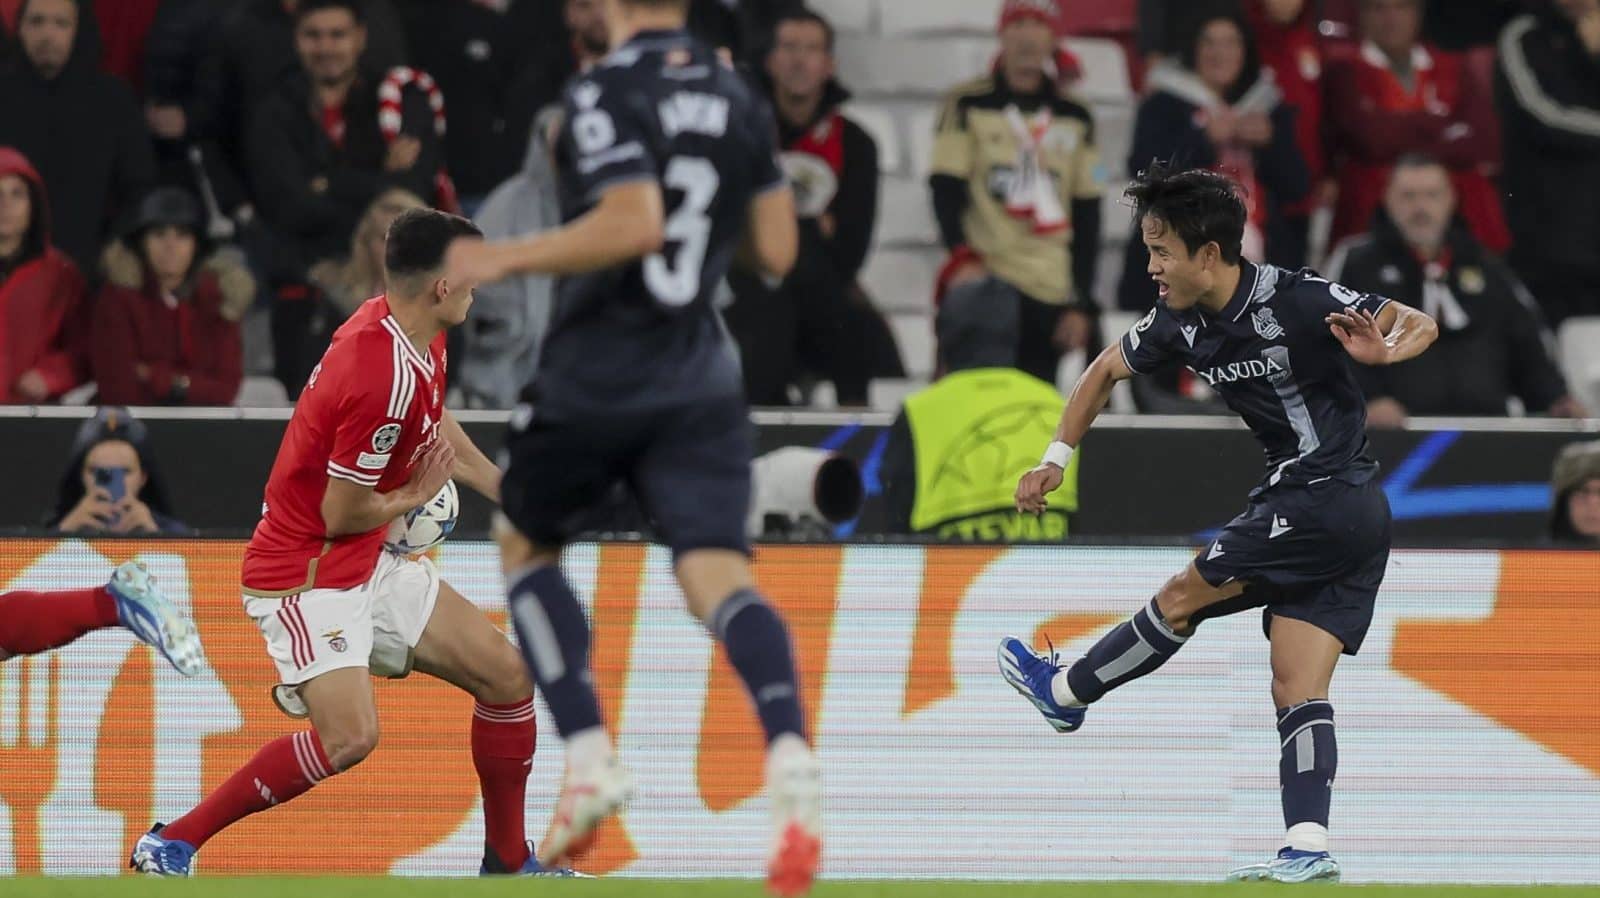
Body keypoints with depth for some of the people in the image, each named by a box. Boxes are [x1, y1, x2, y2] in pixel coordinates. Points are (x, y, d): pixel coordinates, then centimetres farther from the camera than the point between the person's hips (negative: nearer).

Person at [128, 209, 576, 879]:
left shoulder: (408, 333, 3)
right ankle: (171, 844, -13)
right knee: (350, 736, -26)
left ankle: (507, 861, 19)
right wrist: (414, 497, -6)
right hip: (304, 577, -10)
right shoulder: (390, 377, -28)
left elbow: (436, 427, 25)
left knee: (506, 674, 7)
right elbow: (339, 515, -23)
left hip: (367, 569, 10)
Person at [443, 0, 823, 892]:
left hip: (596, 375, -4)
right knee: (717, 571, -8)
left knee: (526, 545, 20)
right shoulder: (739, 97, 9)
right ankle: (791, 761, -34)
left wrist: (507, 258, -15)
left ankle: (590, 758, 8)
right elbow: (776, 250, 12)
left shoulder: (605, 92, -11)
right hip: (702, 381, 4)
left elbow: (633, 225, -23)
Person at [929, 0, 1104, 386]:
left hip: (1049, 295, 4)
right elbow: (946, 189, -5)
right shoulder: (968, 105, 2)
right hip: (985, 279, -4)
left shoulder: (1075, 118, 12)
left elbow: (1087, 216, 13)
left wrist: (1080, 304, 8)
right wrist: (962, 258, -21)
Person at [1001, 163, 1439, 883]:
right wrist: (1055, 460, 19)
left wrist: (1386, 350, -38)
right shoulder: (1182, 323, 5)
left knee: (1182, 598, 1)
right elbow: (1107, 369, 23)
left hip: (1324, 495, -8)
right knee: (1298, 692, 0)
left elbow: (1421, 324, -16)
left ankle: (1064, 690, 19)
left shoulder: (1297, 301, -18)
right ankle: (1308, 850, -7)